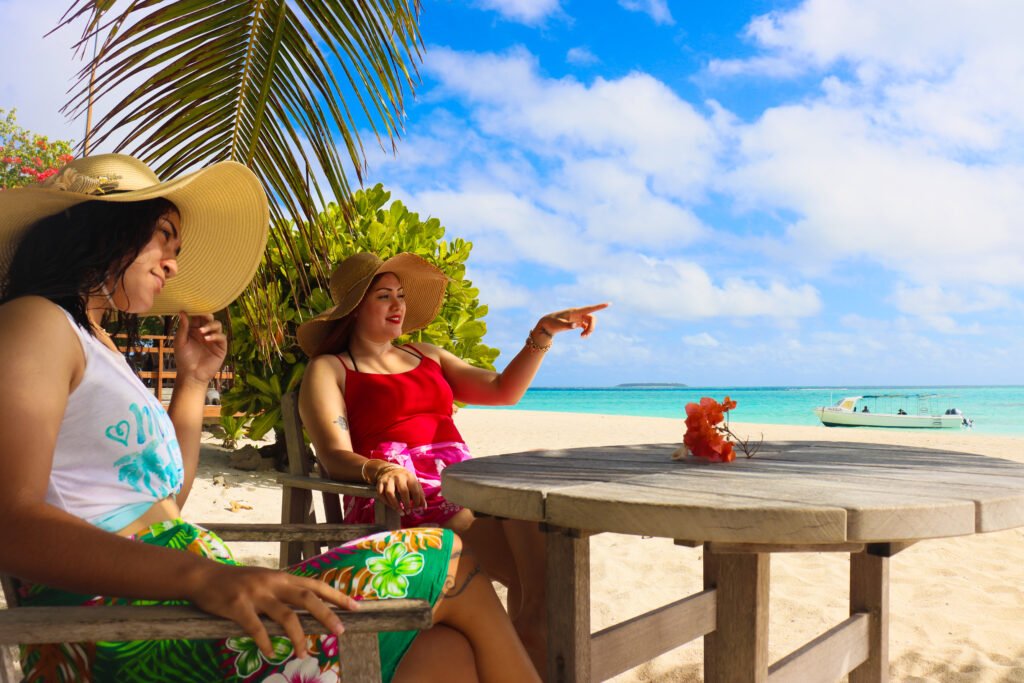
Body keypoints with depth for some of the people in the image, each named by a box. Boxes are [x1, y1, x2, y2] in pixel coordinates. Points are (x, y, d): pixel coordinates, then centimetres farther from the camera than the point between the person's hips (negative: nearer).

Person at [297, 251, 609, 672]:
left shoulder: (426, 355, 28)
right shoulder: (328, 369, 11)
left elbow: (503, 391, 20)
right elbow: (335, 457, -5)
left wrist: (543, 333, 8)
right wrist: (381, 470, -27)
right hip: (401, 498, -5)